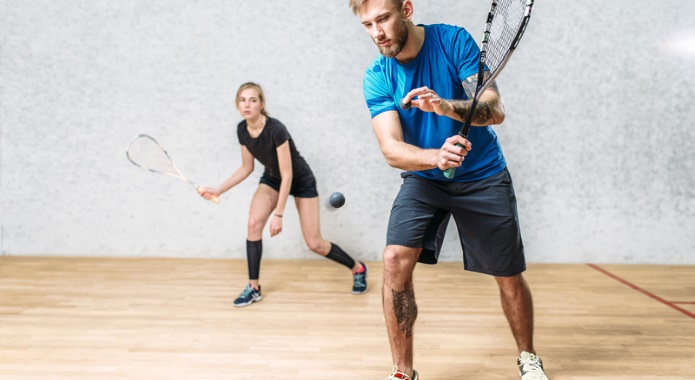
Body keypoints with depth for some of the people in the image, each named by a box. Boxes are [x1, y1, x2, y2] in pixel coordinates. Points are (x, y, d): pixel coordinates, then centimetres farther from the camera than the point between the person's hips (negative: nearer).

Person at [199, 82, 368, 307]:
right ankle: (253, 288, -5)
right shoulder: (242, 130, -12)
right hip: (272, 178, 6)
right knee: (254, 223, -19)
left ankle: (358, 268, 21)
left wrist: (278, 215, -29)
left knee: (315, 244, -4)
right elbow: (246, 168, 2)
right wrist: (217, 190, -5)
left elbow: (287, 175, -30)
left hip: (301, 181, -5)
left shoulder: (275, 130, -33)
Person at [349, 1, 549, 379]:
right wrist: (436, 156, -39)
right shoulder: (377, 77, -9)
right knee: (395, 259, -20)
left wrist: (445, 106, -41)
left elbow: (495, 109, -21)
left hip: (483, 176, -1)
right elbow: (391, 149, -19)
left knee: (509, 277, 5)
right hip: (424, 178, 1)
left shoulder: (455, 41, -14)